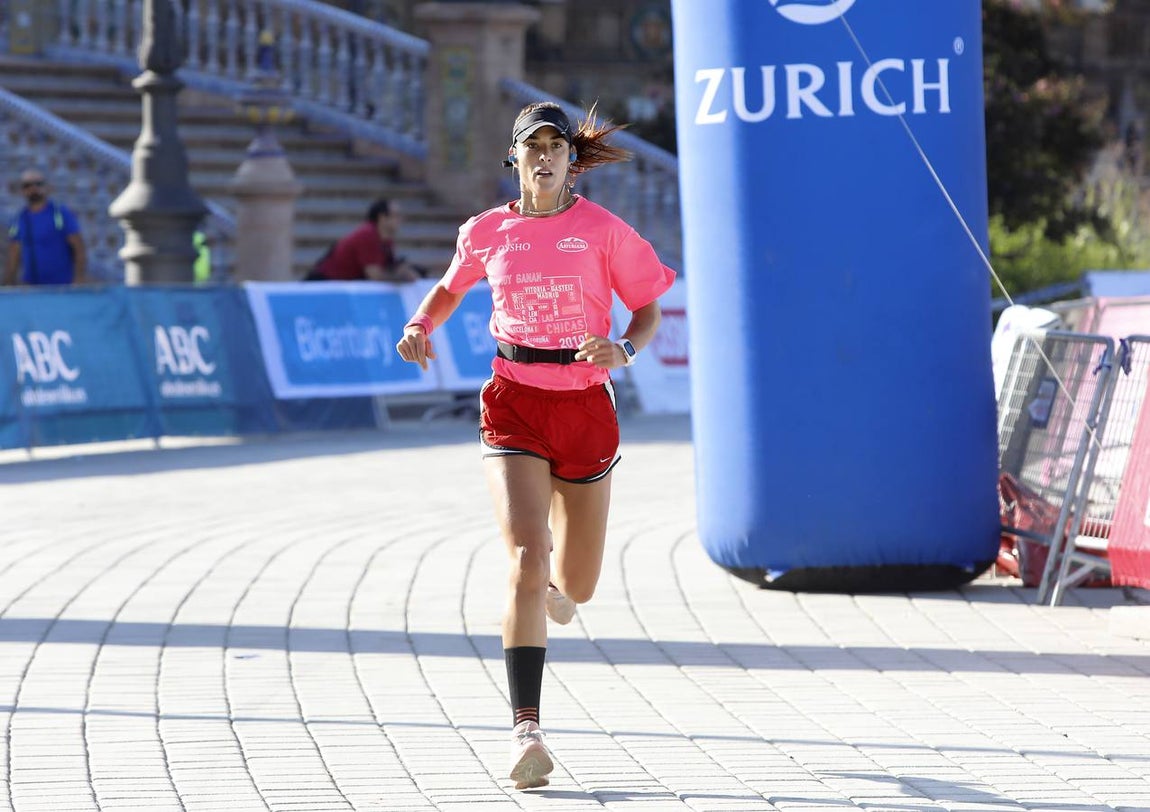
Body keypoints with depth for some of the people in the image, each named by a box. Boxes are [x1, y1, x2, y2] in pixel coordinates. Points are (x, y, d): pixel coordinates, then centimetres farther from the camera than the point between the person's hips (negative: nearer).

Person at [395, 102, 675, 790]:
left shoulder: (603, 230, -2)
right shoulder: (487, 232, 4)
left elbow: (649, 312, 3)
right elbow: (451, 287, 23)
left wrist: (624, 350, -17)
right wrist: (421, 327, 3)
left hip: (586, 405, 0)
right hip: (515, 404, 0)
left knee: (576, 586, 10)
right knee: (527, 562, -19)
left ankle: (557, 587, 52)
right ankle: (527, 730, -20)